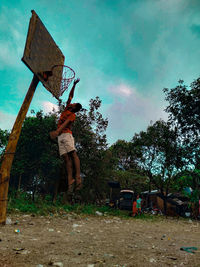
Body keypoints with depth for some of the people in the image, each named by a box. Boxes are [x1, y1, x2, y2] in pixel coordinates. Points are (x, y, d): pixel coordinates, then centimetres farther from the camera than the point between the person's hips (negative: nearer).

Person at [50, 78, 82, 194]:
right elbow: (70, 95, 32)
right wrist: (74, 85, 31)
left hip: (66, 134, -6)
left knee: (73, 154, -17)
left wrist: (57, 131, -29)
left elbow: (66, 123, -15)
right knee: (66, 157, -5)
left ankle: (78, 177, -26)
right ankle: (70, 180, -13)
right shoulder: (67, 108, 24)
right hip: (60, 136, 7)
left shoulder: (72, 115, 2)